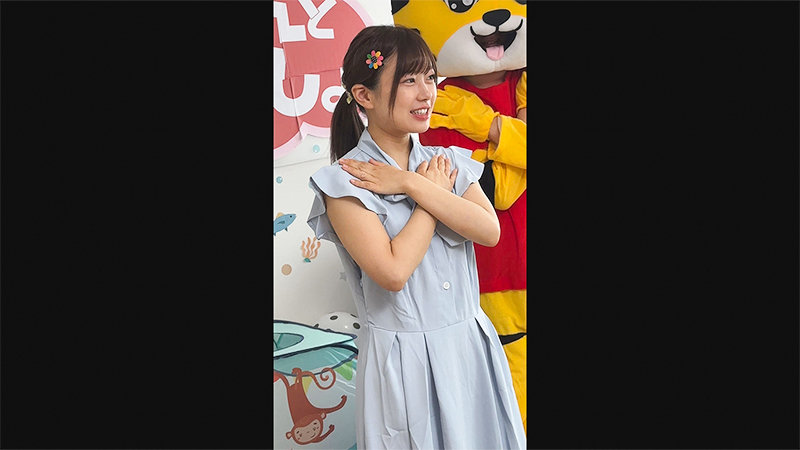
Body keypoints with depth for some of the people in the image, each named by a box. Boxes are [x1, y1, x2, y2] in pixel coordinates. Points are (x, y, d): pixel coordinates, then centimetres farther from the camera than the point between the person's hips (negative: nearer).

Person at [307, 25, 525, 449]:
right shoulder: (344, 182, -12)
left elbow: (489, 230, -11)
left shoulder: (448, 161, 4)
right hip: (404, 358, -5)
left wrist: (412, 185, -17)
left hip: (471, 343, 5)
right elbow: (393, 271, -21)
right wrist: (435, 192, -13)